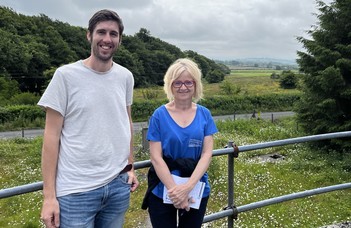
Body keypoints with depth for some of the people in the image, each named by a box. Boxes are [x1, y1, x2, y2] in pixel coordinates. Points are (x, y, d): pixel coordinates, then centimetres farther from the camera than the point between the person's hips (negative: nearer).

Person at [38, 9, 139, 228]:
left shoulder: (125, 77, 4)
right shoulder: (65, 75, -8)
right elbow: (52, 136, -7)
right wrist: (49, 195, -8)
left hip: (118, 185, 4)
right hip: (76, 190, -3)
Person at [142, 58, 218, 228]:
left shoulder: (204, 114, -1)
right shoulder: (159, 115, -8)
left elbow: (207, 153, -7)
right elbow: (156, 158, -11)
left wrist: (188, 186, -18)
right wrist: (175, 189, -18)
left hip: (197, 190, 2)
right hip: (163, 191, -2)